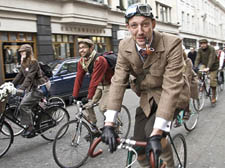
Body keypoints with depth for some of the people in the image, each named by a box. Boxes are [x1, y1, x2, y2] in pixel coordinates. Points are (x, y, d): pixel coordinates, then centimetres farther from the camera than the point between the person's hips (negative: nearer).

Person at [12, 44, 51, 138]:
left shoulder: (33, 62, -13)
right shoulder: (23, 64, 14)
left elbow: (29, 77, -25)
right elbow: (19, 76, 13)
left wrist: (21, 88, -35)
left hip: (40, 87, -9)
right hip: (32, 87, 9)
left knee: (24, 105, -19)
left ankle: (30, 129, -14)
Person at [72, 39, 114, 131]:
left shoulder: (99, 60, -30)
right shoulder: (81, 62, -5)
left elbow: (95, 80, -32)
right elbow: (78, 79, -4)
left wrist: (90, 98, -31)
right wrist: (74, 96, -6)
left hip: (109, 85, -7)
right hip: (99, 85, 7)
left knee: (103, 108, -19)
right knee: (87, 106, -3)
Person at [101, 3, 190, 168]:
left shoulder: (172, 44, -26)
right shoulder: (125, 47, -13)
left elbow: (171, 88, -31)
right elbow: (118, 82, -15)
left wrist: (156, 133, -37)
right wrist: (109, 123, -24)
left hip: (171, 96, -3)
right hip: (147, 98, 4)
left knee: (152, 131, -26)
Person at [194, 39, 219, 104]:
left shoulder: (211, 49, -22)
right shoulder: (200, 50, -8)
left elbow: (211, 59, -33)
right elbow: (197, 58, -14)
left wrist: (208, 68, -46)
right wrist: (195, 67, -29)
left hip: (213, 66, -4)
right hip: (204, 64, 4)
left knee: (213, 81, -5)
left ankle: (214, 96, 9)